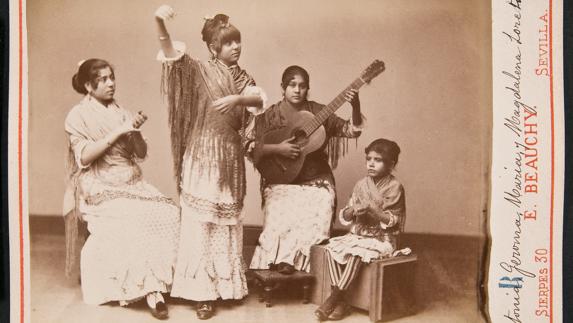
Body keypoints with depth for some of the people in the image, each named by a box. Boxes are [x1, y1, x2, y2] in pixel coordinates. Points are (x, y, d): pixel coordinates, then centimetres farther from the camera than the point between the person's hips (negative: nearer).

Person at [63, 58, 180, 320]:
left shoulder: (120, 112, 15)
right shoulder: (78, 115, 1)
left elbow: (141, 154, 13)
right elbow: (83, 157, -12)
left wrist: (135, 131, -7)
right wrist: (118, 132, -16)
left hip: (132, 182, 5)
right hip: (101, 188, -5)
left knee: (169, 213, -21)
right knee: (140, 219, -30)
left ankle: (153, 284, -18)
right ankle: (150, 290, -19)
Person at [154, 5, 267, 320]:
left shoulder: (242, 77, 11)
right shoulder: (200, 71, -4)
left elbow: (259, 98, -8)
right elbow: (173, 55, -22)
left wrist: (236, 99, -27)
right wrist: (160, 25, -39)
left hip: (231, 156, 5)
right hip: (203, 156, -5)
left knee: (228, 219, 13)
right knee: (200, 221, -2)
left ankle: (224, 283, 27)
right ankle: (202, 290, 7)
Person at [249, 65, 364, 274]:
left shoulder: (318, 112, 6)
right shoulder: (270, 115, 2)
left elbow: (352, 130, 1)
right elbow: (254, 152, -2)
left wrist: (355, 106, -15)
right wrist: (277, 148, -19)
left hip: (316, 182, 1)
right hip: (282, 181, -1)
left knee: (317, 220, -25)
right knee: (280, 219, -28)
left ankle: (287, 261, -12)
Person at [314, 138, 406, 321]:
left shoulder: (394, 187, -7)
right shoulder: (361, 185, 8)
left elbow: (393, 222, -11)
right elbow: (345, 217, 10)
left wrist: (372, 209, -23)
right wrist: (353, 210, -13)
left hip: (382, 239, -5)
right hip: (358, 235, 6)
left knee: (356, 253, -31)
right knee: (332, 248, -19)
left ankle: (333, 298, -20)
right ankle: (340, 301, -20)